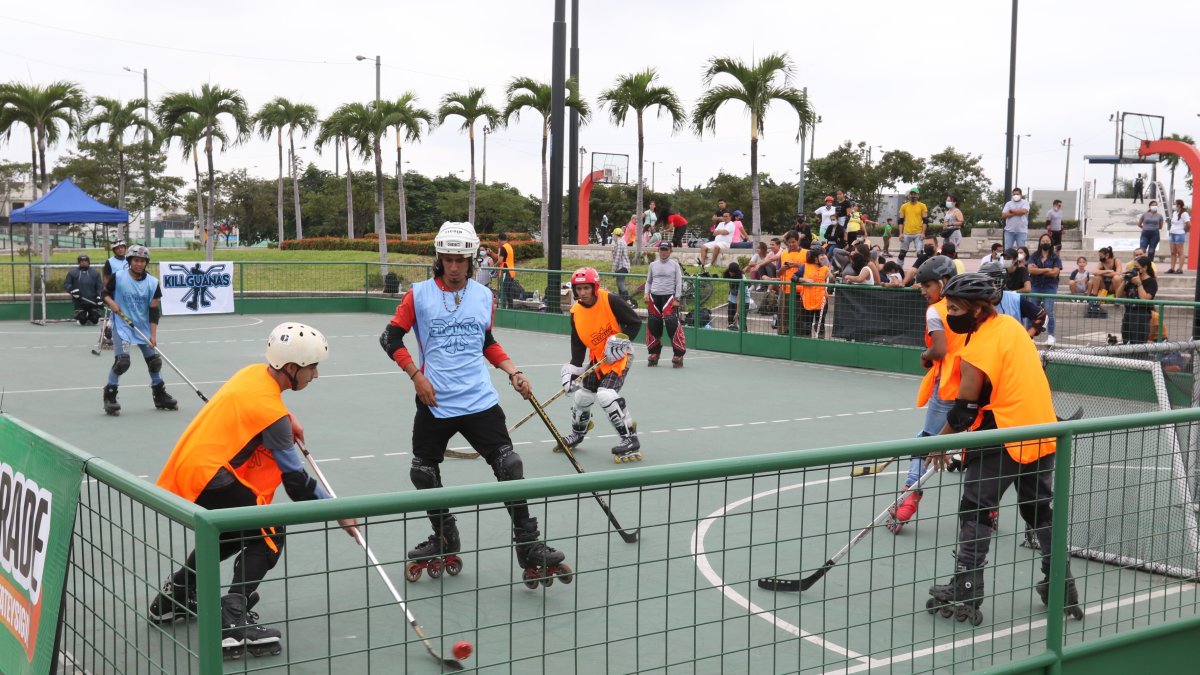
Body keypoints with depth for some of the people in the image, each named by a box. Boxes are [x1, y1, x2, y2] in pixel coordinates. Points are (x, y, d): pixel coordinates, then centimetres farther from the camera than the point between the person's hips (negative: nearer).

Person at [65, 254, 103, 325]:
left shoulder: (95, 273, 6)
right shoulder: (72, 273, 3)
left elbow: (100, 286, 4)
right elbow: (66, 284, 4)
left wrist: (99, 296, -8)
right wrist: (72, 290, -14)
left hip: (93, 301, 1)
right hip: (79, 301, -1)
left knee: (95, 319, -3)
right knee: (82, 321, -7)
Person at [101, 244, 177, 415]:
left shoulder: (152, 283, -4)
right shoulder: (118, 277, -8)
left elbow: (154, 310, -4)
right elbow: (105, 293, 6)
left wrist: (153, 334, -10)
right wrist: (110, 302, -17)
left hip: (144, 327, 3)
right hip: (122, 325, -3)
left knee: (154, 360, 7)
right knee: (122, 361, -18)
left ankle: (160, 396, 26)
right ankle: (109, 396, -4)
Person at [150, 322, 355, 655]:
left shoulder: (255, 372, 5)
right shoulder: (271, 412, -17)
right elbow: (295, 477, -12)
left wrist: (287, 421, 20)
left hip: (183, 471, 9)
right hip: (205, 479, -9)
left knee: (235, 532, 27)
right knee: (269, 534, -5)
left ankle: (174, 596, 39)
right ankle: (232, 620, -17)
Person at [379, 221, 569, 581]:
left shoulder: (483, 296, 7)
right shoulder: (419, 294, -1)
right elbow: (390, 338, 1)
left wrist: (514, 372, 9)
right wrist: (416, 374, -9)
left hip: (480, 401, 1)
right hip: (434, 404, 0)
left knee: (509, 467, -8)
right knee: (424, 474, 10)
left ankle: (529, 549, 0)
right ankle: (445, 543, 32)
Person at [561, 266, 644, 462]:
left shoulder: (610, 301, -20)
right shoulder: (576, 312, -4)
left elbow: (635, 323, -13)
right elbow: (578, 344, 0)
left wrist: (621, 341, -21)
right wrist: (573, 370, -9)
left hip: (617, 356, -6)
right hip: (597, 358, 6)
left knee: (606, 394, -24)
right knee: (582, 395, 11)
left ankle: (630, 440, -15)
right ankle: (578, 432, 42)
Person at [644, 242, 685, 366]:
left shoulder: (674, 265, 3)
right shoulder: (653, 265, 11)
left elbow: (679, 283, 1)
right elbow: (648, 281, 17)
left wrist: (676, 299, -6)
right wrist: (647, 294, 2)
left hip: (669, 297, -3)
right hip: (654, 297, 3)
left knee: (673, 325, -13)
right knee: (653, 326, 4)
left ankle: (678, 355, -6)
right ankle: (654, 354, 18)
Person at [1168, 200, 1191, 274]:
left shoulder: (1184, 214, -13)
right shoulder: (1174, 213, 13)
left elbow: (1188, 224, -16)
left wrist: (1184, 230, -2)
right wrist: (1170, 231, 12)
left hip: (1179, 234, -9)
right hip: (1173, 234, 9)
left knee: (1180, 252, -5)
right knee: (1173, 252, 8)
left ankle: (1180, 269, -4)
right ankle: (1172, 268, 11)